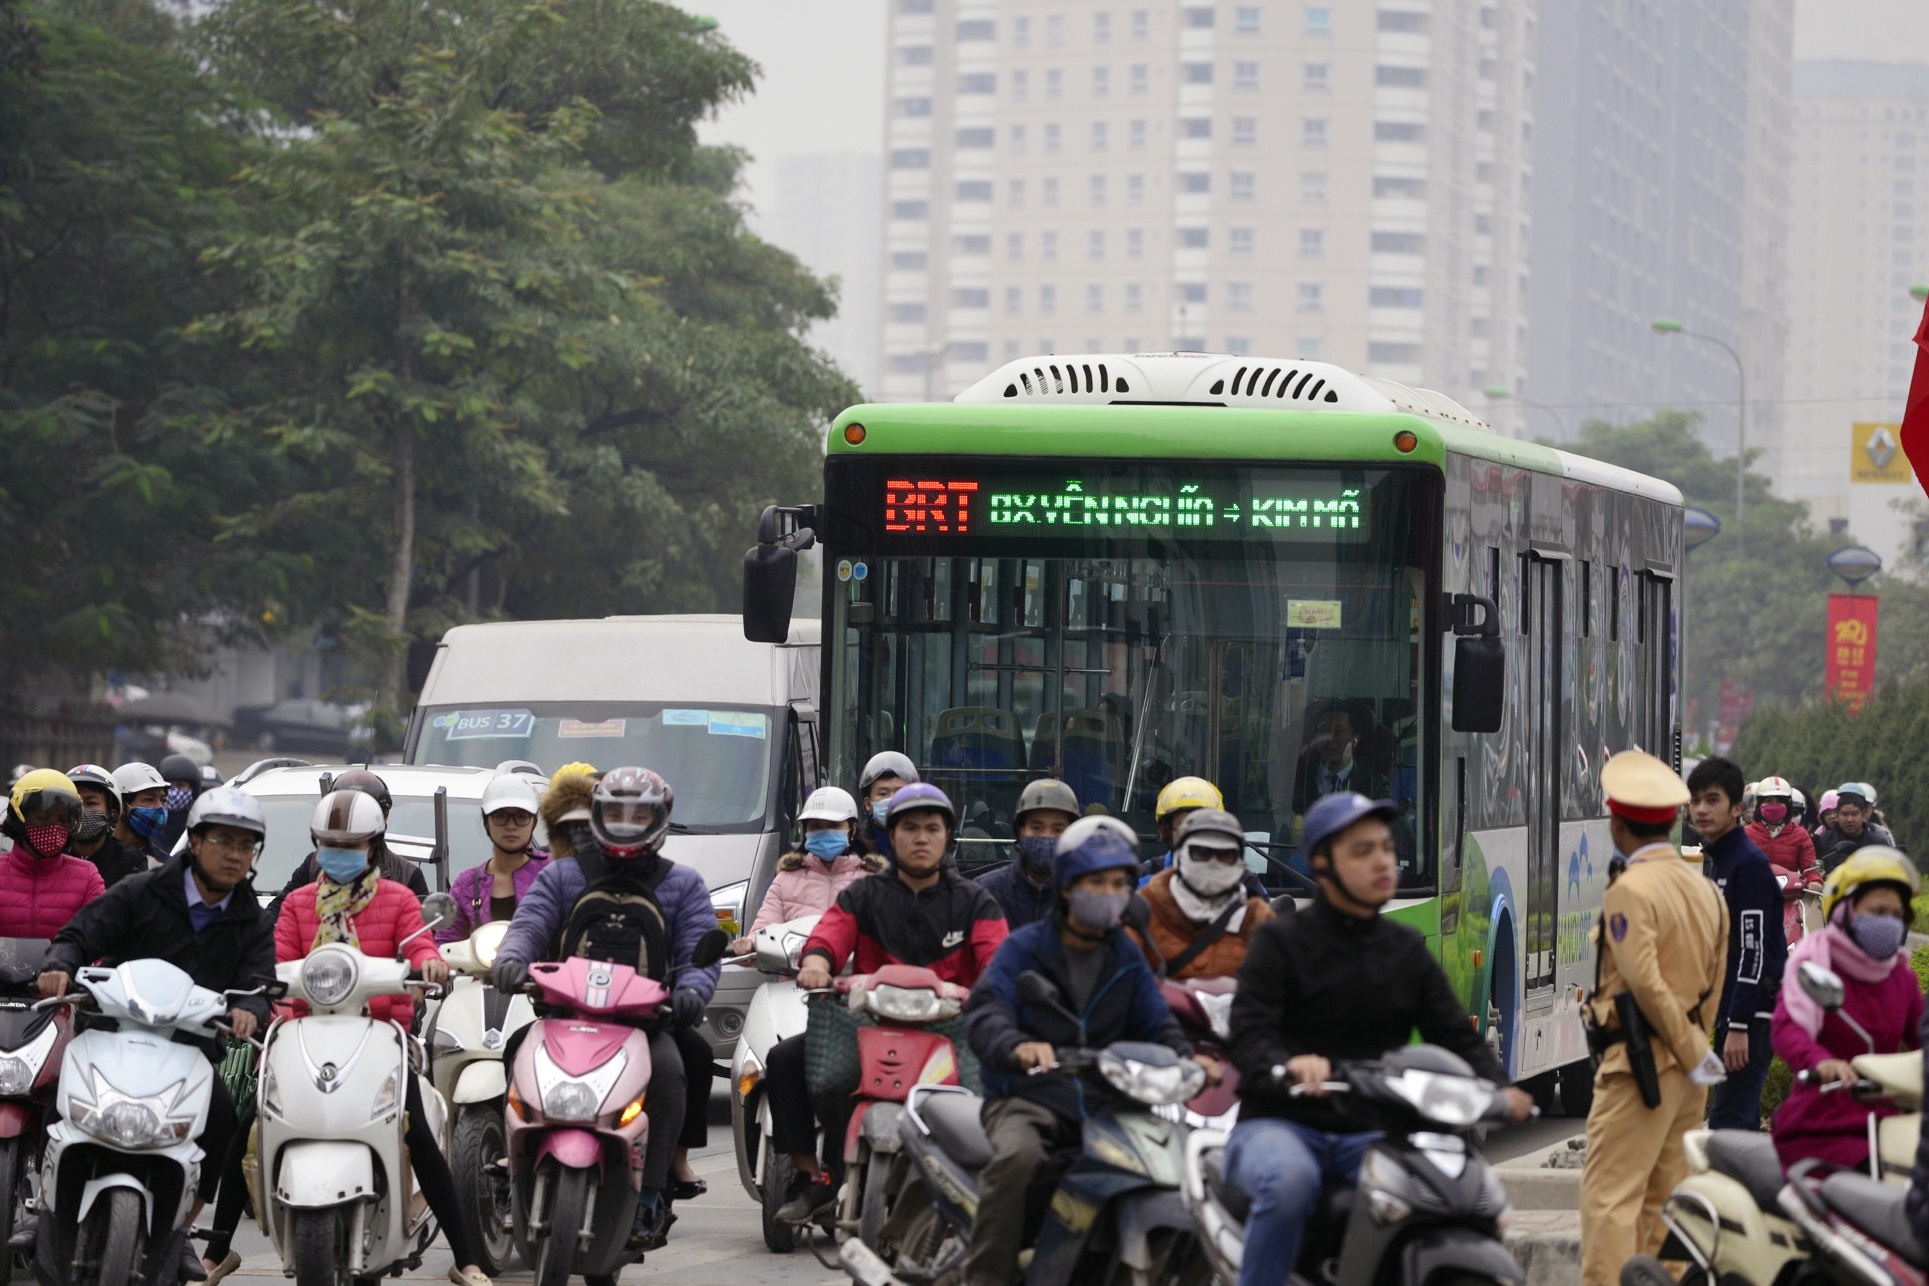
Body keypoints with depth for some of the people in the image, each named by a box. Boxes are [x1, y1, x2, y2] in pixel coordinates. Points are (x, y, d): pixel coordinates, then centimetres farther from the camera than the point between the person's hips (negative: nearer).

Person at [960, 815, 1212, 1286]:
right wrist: (1018, 1047, -38)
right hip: (1027, 1096, -5)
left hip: (1104, 1101, 5)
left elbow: (1156, 1023, 8)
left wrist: (1186, 1058, -15)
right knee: (1018, 1156, -37)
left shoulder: (1127, 960, 17)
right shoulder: (1024, 947, 1)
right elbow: (985, 1013, -15)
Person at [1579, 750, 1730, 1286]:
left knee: (1611, 1198, -9)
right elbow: (1713, 986, 15)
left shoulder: (1630, 891, -13)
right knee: (1663, 1199, 13)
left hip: (1640, 1061, -8)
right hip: (1688, 1068, 8)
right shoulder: (1706, 890, 13)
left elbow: (1645, 983, -19)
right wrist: (1696, 1048, 18)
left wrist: (1694, 1055, -12)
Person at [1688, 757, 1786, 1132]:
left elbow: (1754, 953, -20)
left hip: (1753, 1015, -10)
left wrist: (1739, 1027, -24)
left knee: (1728, 1122, -14)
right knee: (1740, 1121, 12)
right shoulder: (1712, 860, 15)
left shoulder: (1749, 864, -15)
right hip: (1723, 1010, 10)